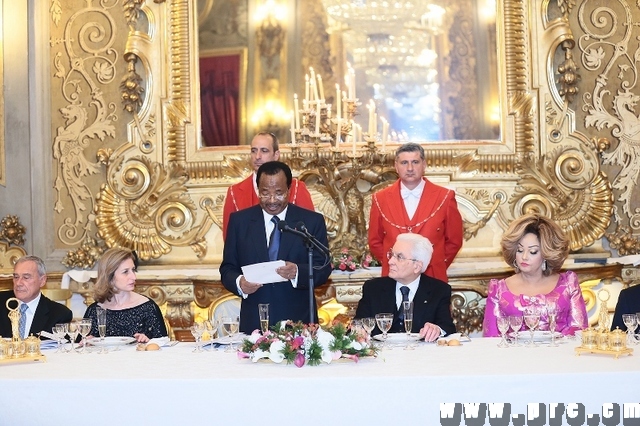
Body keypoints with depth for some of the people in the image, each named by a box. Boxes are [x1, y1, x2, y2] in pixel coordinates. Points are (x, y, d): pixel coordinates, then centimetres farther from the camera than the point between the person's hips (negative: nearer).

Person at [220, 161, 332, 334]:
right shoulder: (239, 220, 6)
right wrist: (239, 283, -16)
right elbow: (227, 268, 6)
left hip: (299, 321, 0)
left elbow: (323, 269, -2)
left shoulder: (312, 221, 3)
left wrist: (297, 272, -23)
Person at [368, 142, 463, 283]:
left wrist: (437, 266, 1)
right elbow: (375, 242, 9)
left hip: (433, 279, -1)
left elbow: (454, 240, 5)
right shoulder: (380, 199, 2)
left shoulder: (445, 197, -2)